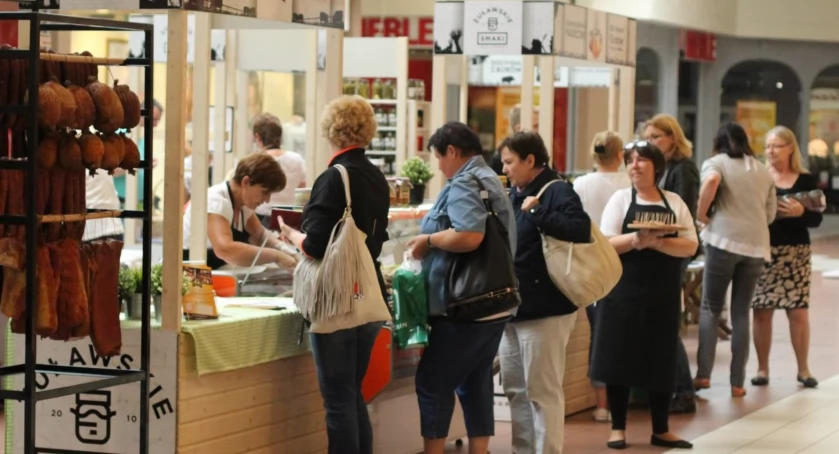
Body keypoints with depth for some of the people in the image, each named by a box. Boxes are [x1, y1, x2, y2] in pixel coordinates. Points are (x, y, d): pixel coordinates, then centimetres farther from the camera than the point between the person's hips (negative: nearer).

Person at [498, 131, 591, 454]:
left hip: (545, 310, -9)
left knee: (542, 391, -4)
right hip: (513, 308, 9)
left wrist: (537, 212, -25)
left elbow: (581, 230, -28)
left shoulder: (557, 192, -12)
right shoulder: (513, 195, 13)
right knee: (516, 389, 15)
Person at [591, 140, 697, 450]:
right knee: (619, 358, 0)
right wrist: (635, 239, -22)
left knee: (660, 361, 6)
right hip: (624, 291, -1)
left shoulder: (675, 203, 6)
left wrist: (657, 242, -17)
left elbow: (690, 247, -1)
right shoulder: (621, 199, 3)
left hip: (663, 294, 1)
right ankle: (618, 428, 10)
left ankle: (661, 430, 15)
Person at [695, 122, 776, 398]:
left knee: (711, 308, 6)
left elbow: (711, 181, -19)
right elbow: (771, 213, 16)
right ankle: (737, 382, 5)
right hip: (756, 244, 3)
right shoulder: (763, 171, 17)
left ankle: (703, 373, -5)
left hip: (724, 240, -3)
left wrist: (701, 213, -8)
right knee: (741, 312, 8)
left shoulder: (716, 163, 4)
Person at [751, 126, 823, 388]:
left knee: (799, 313, 3)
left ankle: (803, 369, 14)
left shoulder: (806, 181, 4)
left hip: (796, 253, 1)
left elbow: (816, 219, 0)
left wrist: (800, 212, -18)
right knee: (762, 311, 2)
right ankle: (762, 369, 12)